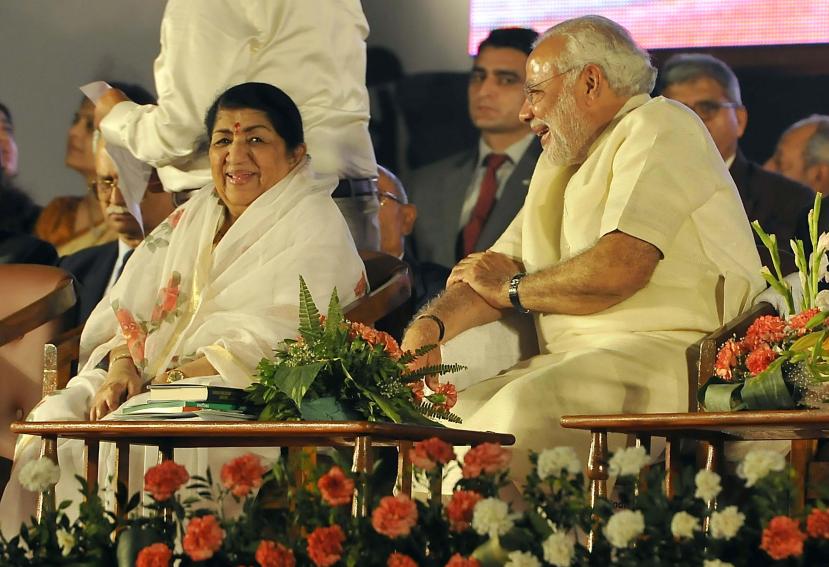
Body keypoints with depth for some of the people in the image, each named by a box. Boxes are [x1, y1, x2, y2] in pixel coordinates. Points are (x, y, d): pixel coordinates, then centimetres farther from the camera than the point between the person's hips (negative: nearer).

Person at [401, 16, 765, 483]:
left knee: (519, 410, -32)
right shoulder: (557, 164, 26)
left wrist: (514, 288, 0)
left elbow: (619, 271, -17)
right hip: (573, 357, 9)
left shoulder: (659, 128, -3)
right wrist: (431, 325, -2)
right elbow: (497, 273, 20)